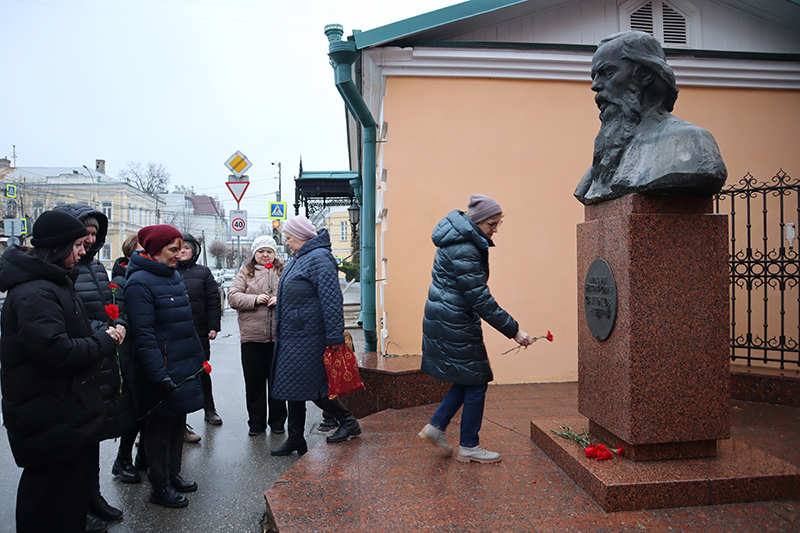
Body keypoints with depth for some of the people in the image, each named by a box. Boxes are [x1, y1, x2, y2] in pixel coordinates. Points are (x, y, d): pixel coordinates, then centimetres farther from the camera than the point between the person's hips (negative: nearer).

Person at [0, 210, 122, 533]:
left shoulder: (55, 282, 14)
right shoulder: (34, 293, -21)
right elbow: (54, 350, -28)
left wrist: (104, 333, 7)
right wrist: (104, 340, -16)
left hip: (66, 408, 11)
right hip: (50, 418, -11)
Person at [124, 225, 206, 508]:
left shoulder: (174, 275, 11)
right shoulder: (140, 282, -16)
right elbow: (143, 334, -21)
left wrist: (198, 356, 18)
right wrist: (159, 375, -24)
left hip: (184, 366, 8)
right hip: (163, 368, -8)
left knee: (178, 421, 17)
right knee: (160, 425, 5)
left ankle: (173, 475, 33)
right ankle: (159, 486, 20)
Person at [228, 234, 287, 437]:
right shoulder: (245, 272, 8)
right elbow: (232, 297, 0)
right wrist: (255, 299, -14)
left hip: (279, 336, 0)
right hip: (252, 336, 0)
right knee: (254, 382, 7)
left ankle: (277, 422, 22)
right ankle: (256, 422, 20)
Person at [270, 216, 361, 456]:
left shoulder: (319, 258, -16)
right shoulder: (297, 260, 16)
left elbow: (331, 300, -23)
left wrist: (335, 338, -26)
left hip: (307, 340, -10)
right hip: (292, 338, 10)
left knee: (309, 386, -4)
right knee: (293, 388, 13)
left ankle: (348, 423, 13)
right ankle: (295, 441, 23)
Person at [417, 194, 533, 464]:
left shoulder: (463, 239, 9)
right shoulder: (463, 251, -24)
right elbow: (481, 300, -24)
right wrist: (513, 330, -20)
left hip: (444, 318, 10)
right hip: (455, 323, -10)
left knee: (469, 378, 17)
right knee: (476, 382, 2)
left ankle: (436, 426, 22)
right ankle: (469, 447, 15)